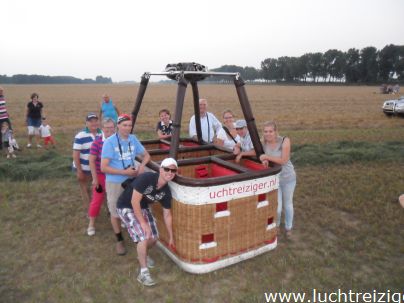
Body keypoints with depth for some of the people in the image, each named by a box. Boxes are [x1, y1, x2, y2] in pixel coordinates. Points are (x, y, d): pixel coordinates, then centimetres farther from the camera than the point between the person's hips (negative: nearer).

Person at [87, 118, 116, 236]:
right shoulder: (97, 142, -15)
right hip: (101, 176, -3)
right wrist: (95, 178, -12)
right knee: (97, 199, 6)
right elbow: (92, 161, -11)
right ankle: (91, 224, 23)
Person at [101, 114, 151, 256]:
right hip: (114, 183, -3)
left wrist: (142, 166, -9)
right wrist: (125, 172, -20)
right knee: (115, 212, 11)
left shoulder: (133, 139, -2)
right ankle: (119, 240, 32)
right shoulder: (109, 142, -17)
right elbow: (103, 167, -19)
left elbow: (146, 155, 11)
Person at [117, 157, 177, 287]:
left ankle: (143, 254, 40)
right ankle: (143, 273, -3)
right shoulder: (146, 178, -32)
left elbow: (167, 214, 0)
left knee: (154, 237, 6)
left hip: (143, 208, 7)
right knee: (143, 236, -18)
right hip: (126, 207, -6)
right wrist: (143, 223, -23)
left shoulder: (166, 191, -11)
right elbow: (134, 201, -29)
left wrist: (171, 237, 7)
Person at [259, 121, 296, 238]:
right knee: (277, 207, -1)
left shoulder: (285, 141, -21)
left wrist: (267, 157, -29)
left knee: (287, 204, 18)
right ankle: (276, 225, 34)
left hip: (288, 177, -1)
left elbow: (283, 160, -24)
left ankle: (288, 227, 45)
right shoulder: (263, 143, -14)